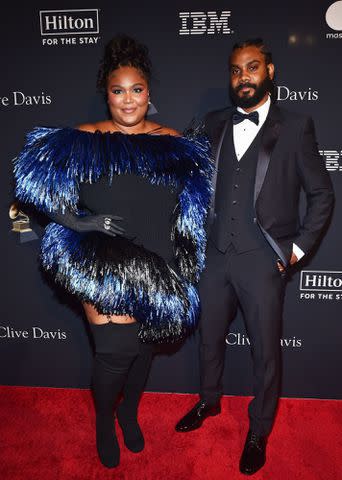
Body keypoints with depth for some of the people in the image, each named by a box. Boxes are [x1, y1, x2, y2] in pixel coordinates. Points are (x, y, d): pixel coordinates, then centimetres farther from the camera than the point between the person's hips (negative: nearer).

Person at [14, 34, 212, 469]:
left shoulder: (174, 144, 4)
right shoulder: (82, 141, -3)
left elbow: (192, 210, 9)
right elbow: (39, 190, -2)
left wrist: (183, 267, 3)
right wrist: (81, 221, -13)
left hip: (160, 269, 3)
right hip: (105, 269, -3)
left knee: (145, 343, 16)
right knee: (117, 348, -5)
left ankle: (129, 412, 46)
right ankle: (104, 421, 30)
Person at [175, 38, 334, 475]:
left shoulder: (295, 127, -2)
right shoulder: (214, 124, 8)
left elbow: (321, 194, 1)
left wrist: (299, 247, -4)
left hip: (263, 260, -3)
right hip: (216, 256, 4)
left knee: (265, 351, 10)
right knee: (210, 337, 19)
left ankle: (258, 431, 34)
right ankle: (209, 401, 47)